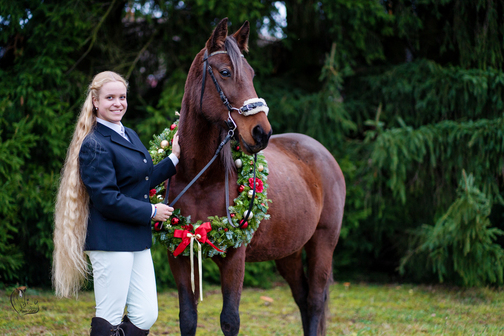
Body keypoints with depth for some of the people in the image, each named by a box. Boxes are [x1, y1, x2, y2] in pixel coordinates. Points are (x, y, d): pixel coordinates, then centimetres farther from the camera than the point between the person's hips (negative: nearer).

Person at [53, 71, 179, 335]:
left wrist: (174, 158, 13)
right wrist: (151, 212, -13)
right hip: (110, 241, -9)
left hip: (137, 240, 9)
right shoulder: (95, 145, -14)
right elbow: (107, 199, -18)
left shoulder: (130, 135, 15)